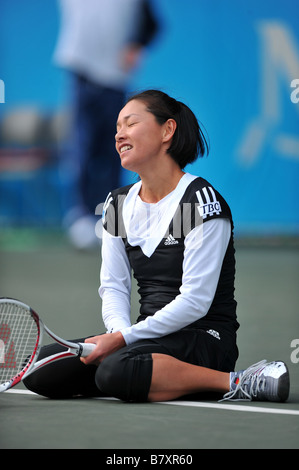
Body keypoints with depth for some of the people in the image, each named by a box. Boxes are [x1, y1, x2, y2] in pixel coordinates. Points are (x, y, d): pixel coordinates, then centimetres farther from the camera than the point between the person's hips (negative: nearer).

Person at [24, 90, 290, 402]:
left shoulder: (202, 200, -12)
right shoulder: (118, 203, 12)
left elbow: (194, 301, -17)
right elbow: (113, 286, 10)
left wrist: (123, 339, -19)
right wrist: (118, 333, -13)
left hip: (203, 338, -7)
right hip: (152, 337, 7)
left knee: (118, 371, -38)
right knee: (40, 368, -12)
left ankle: (235, 383, -21)